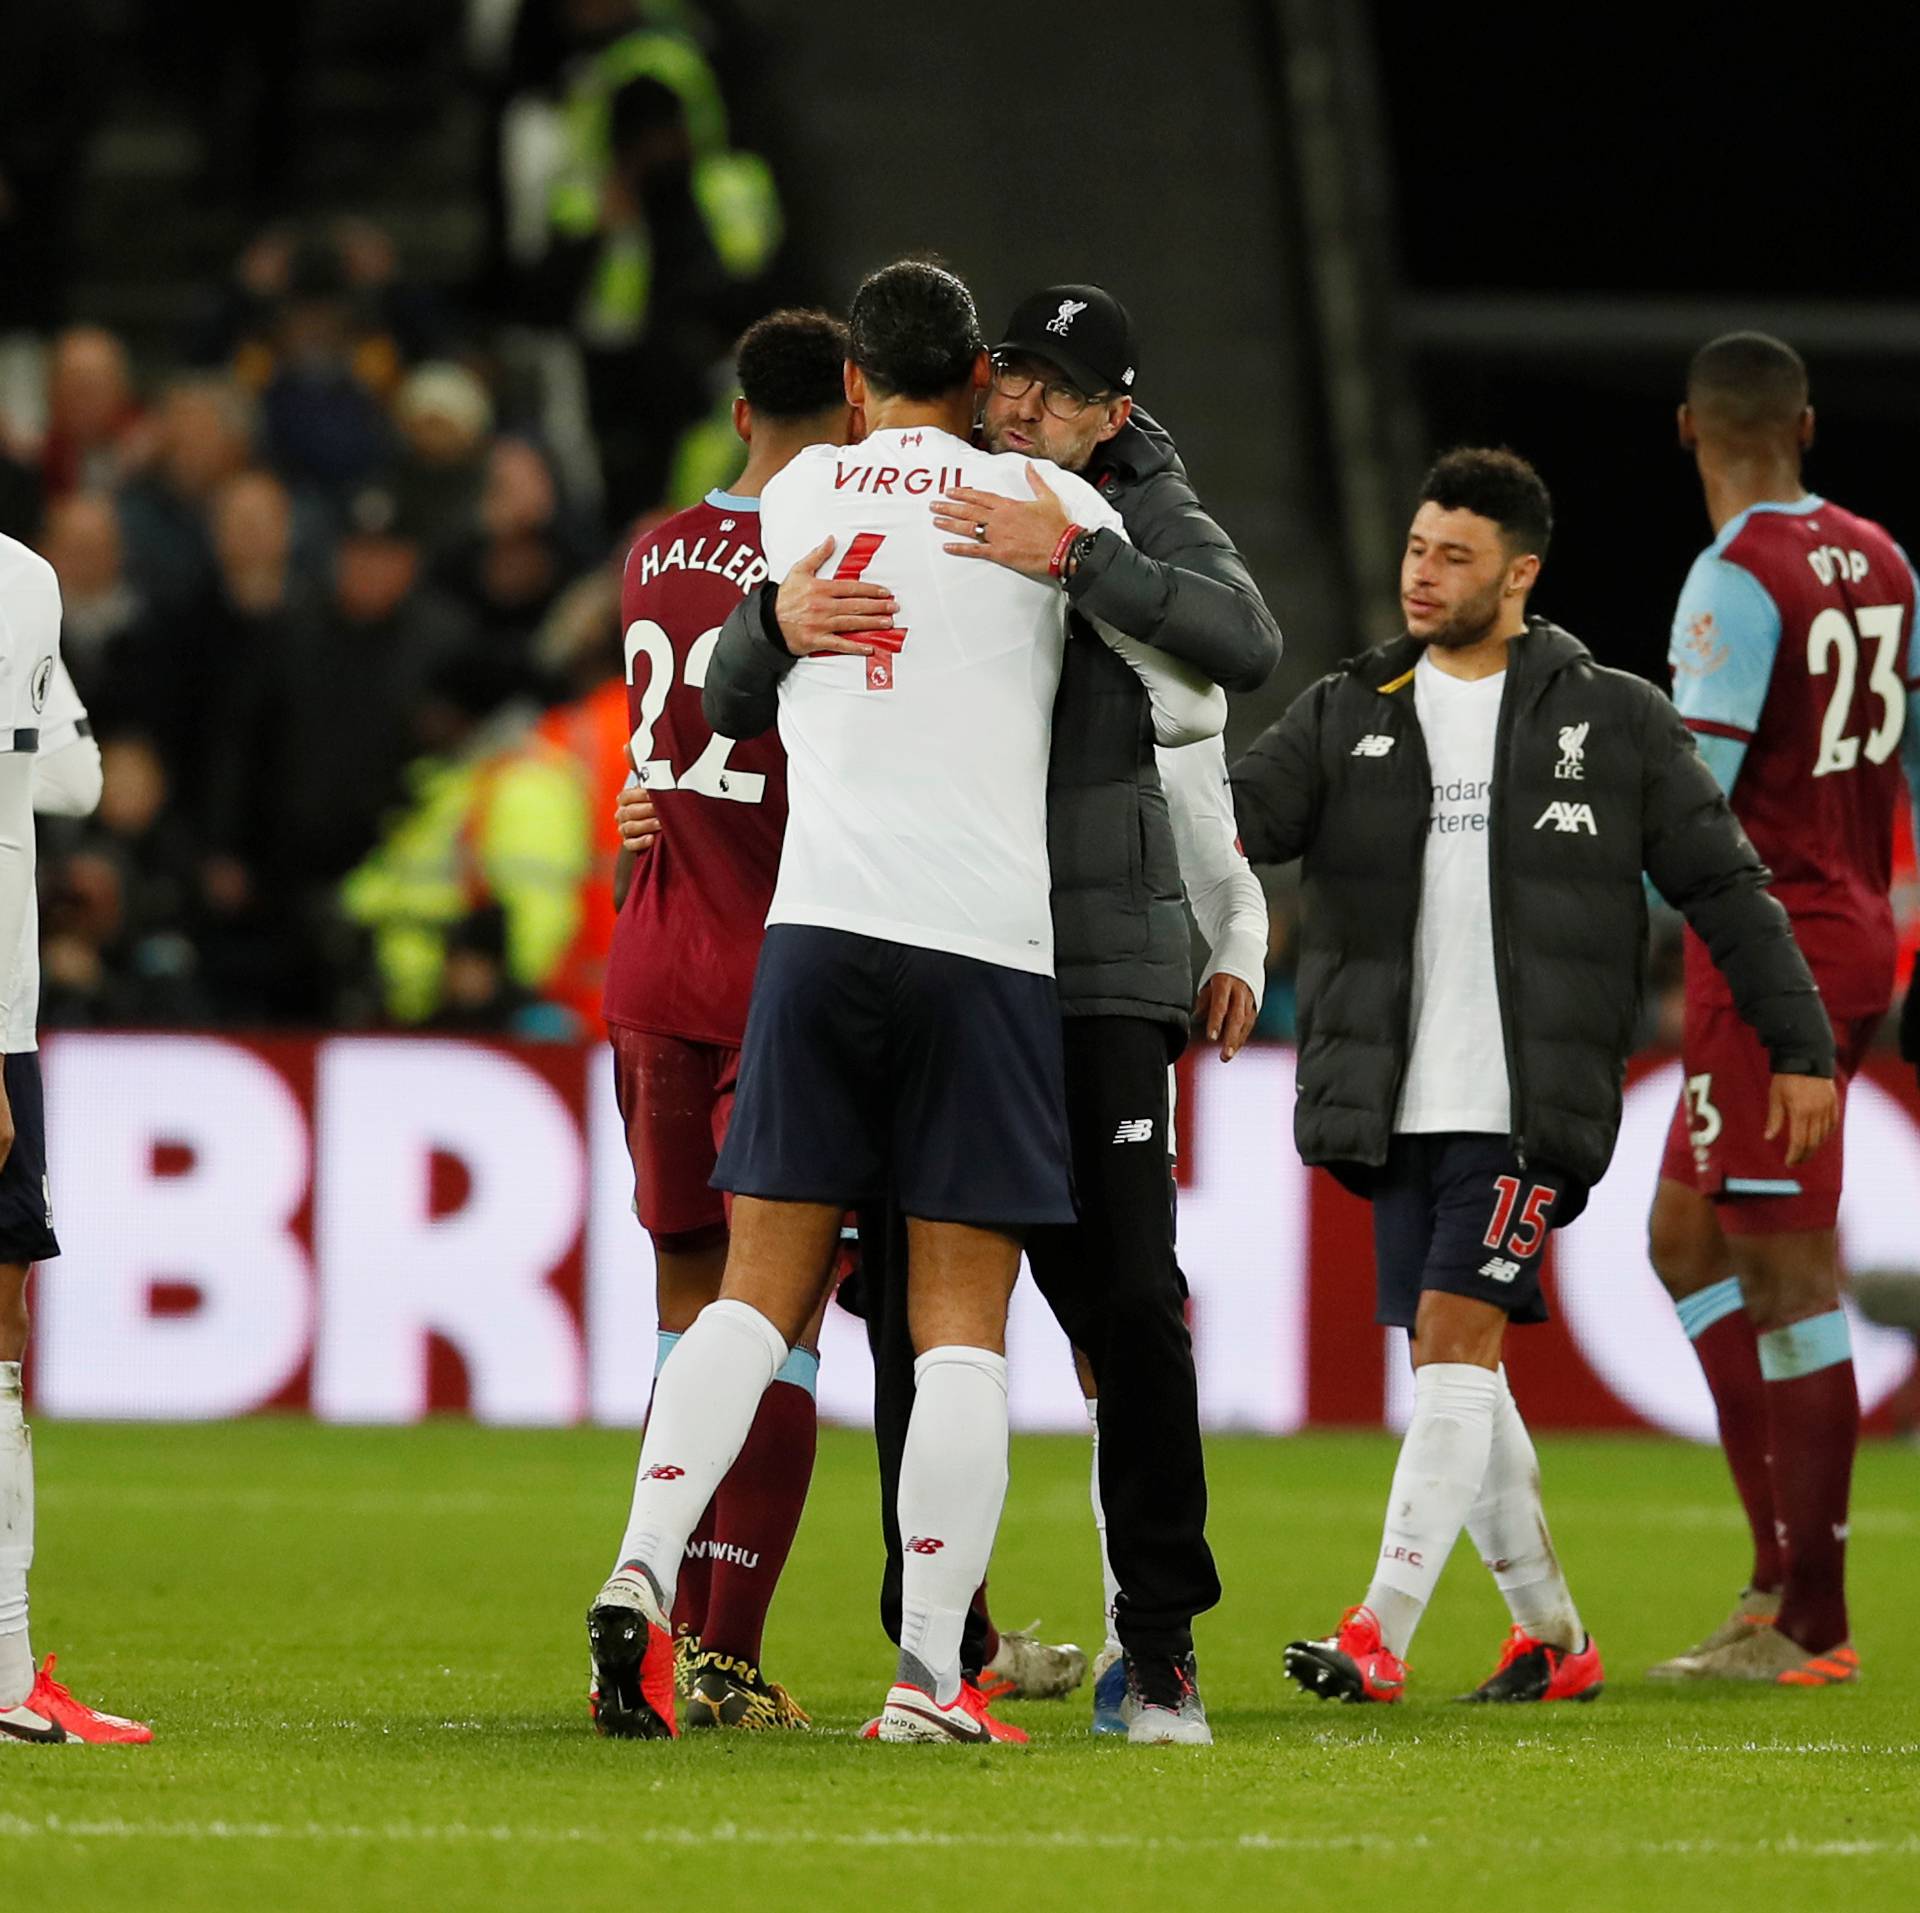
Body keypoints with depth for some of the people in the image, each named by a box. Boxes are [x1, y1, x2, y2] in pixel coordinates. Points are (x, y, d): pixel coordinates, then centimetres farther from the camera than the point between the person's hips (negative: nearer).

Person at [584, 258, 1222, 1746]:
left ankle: (644, 1575, -11)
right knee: (962, 1322, -1)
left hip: (817, 927, 3)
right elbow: (1196, 704, 10)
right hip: (988, 939, -3)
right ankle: (930, 1672, -7)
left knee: (761, 1288, 7)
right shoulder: (1046, 501, 3)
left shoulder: (797, 495, 12)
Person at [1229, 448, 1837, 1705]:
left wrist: (1801, 1046, 4)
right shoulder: (1348, 718, 11)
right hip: (1397, 1107, 4)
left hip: (1529, 1107, -4)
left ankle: (1381, 1636, -18)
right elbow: (1239, 814, -2)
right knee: (1456, 1373, 8)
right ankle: (1554, 1637, 21)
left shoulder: (1612, 723, 3)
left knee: (1454, 1344, -14)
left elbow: (1726, 885, 6)